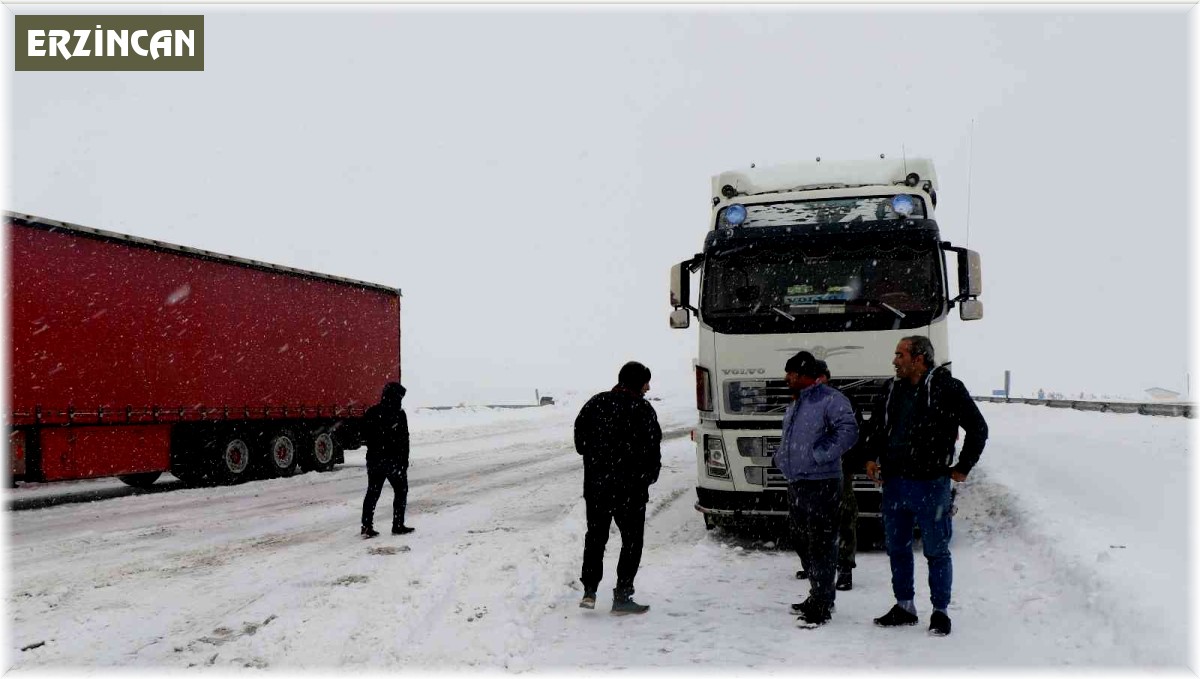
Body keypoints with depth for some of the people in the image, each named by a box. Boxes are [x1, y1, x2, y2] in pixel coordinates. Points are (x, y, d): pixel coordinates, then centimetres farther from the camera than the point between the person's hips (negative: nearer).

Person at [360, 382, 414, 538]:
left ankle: (367, 526, 7)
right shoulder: (398, 414, -12)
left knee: (372, 493, 10)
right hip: (394, 459, -5)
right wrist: (404, 460, -5)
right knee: (401, 491, 8)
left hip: (374, 459, 5)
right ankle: (398, 525, 7)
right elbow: (404, 439, -11)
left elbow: (365, 435, 12)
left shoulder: (371, 412, 6)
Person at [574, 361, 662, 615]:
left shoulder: (596, 403, 3)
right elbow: (652, 450, -11)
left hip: (595, 486, 4)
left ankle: (589, 591, 12)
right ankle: (622, 596, 7)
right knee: (632, 541, 8)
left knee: (595, 537, 17)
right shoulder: (643, 410, -11)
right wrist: (649, 476, 6)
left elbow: (580, 440, 6)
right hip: (630, 489, -4)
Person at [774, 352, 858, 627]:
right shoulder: (795, 403, 18)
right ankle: (818, 597, 28)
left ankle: (822, 605, -2)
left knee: (821, 545, -6)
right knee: (808, 543, 16)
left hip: (821, 484, -9)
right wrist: (780, 456, 15)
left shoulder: (830, 399, -10)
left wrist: (820, 455, -21)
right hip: (796, 484, 9)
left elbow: (848, 431, -22)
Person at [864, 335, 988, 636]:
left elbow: (978, 428, -4)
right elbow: (877, 428, 22)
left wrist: (963, 467, -4)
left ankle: (940, 612, 18)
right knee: (897, 549, 14)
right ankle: (904, 607, 27)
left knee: (936, 551, 5)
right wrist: (871, 457, 8)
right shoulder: (892, 392, 10)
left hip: (930, 485, -6)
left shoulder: (948, 389, -9)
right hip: (894, 484, 6)